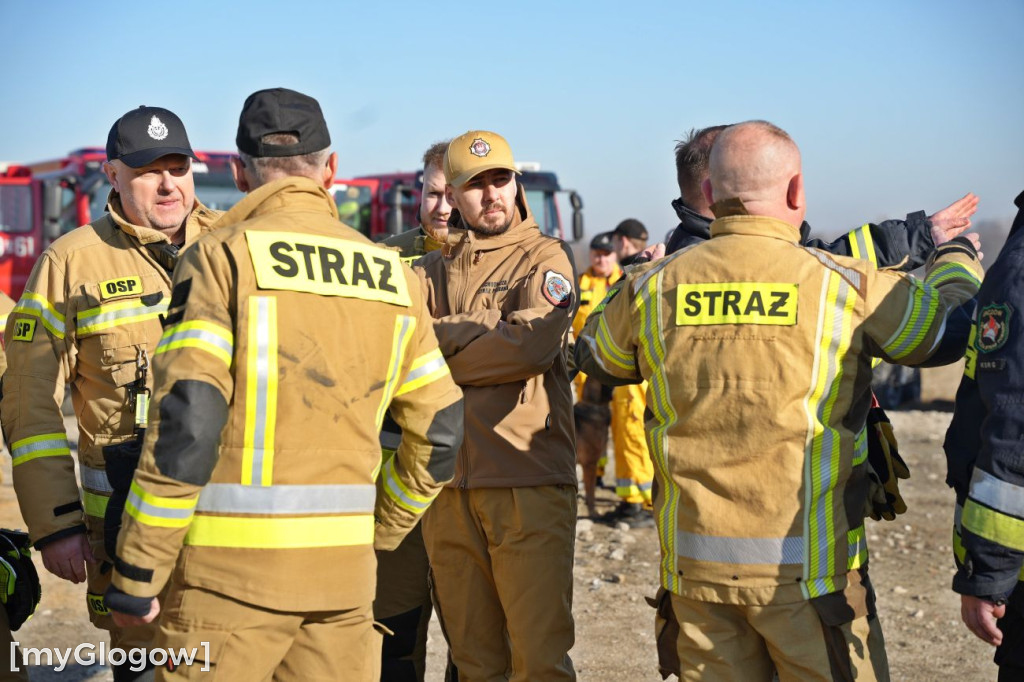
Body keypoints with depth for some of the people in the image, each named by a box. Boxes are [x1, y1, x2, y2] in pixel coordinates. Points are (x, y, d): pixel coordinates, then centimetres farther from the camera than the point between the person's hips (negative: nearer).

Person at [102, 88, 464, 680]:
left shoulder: (224, 257, -5)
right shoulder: (392, 274, 11)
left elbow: (186, 422, -14)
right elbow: (440, 428, 13)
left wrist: (137, 575, -8)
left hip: (234, 565, -4)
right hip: (345, 565, 5)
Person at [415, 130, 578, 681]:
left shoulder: (545, 258, 4)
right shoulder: (432, 269, 17)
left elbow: (533, 344, -13)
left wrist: (439, 344, -4)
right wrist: (478, 334, -9)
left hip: (529, 485, -4)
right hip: (449, 489, 4)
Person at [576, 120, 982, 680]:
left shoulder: (654, 287, 1)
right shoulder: (844, 286, -7)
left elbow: (595, 357, 21)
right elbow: (951, 324, 9)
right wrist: (957, 257, 31)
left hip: (693, 566, 3)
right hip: (808, 567, -3)